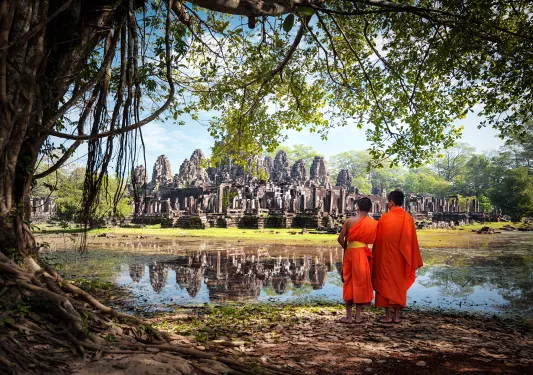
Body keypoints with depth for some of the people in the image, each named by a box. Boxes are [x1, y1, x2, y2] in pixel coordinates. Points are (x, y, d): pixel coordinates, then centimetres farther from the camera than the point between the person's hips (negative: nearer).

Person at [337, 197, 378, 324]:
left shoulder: (350, 221, -4)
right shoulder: (374, 223, -2)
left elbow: (340, 238, -5)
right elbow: (373, 240, -2)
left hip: (350, 252, 0)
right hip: (363, 253, 0)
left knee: (349, 283, 9)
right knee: (361, 283, 9)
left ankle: (348, 316, 12)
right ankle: (358, 316, 13)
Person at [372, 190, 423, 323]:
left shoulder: (385, 218, -11)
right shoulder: (408, 218, -2)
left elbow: (378, 240, -6)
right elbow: (412, 241, 2)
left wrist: (376, 257, 5)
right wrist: (412, 261, 9)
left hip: (386, 257, -3)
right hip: (401, 258, 3)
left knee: (386, 283, 6)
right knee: (400, 284, 12)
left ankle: (388, 316, 6)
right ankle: (396, 315, 14)